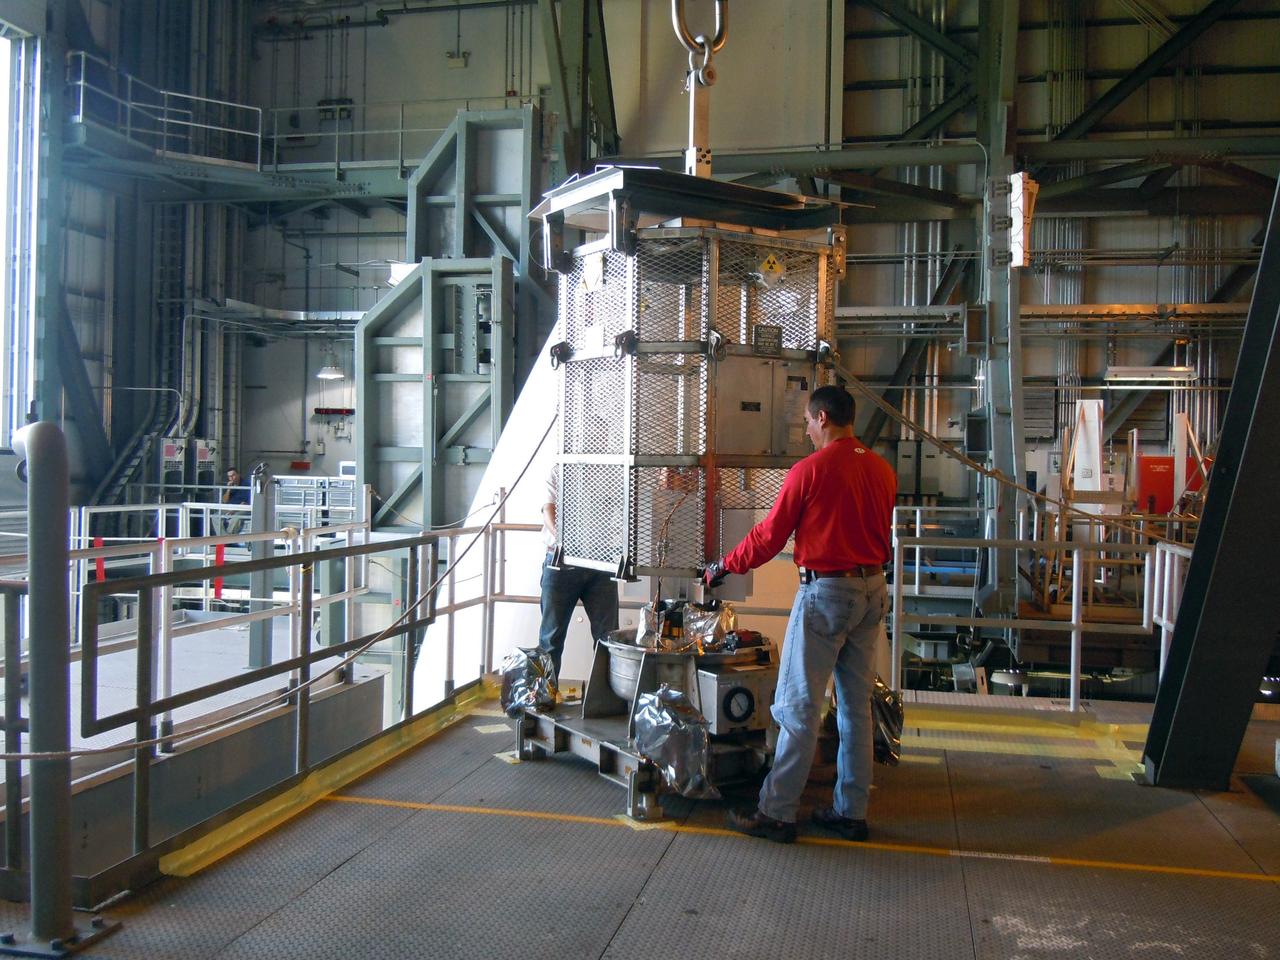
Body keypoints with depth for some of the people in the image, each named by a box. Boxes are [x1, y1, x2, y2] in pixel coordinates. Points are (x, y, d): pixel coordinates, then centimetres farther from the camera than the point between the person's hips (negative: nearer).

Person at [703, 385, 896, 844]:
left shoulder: (810, 469, -12)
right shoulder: (883, 470, 7)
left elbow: (769, 535, -6)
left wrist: (724, 567, 8)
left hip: (825, 592, -7)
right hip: (872, 590, 7)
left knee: (798, 706, -2)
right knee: (856, 706, 12)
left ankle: (777, 813, 3)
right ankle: (851, 811, 19)